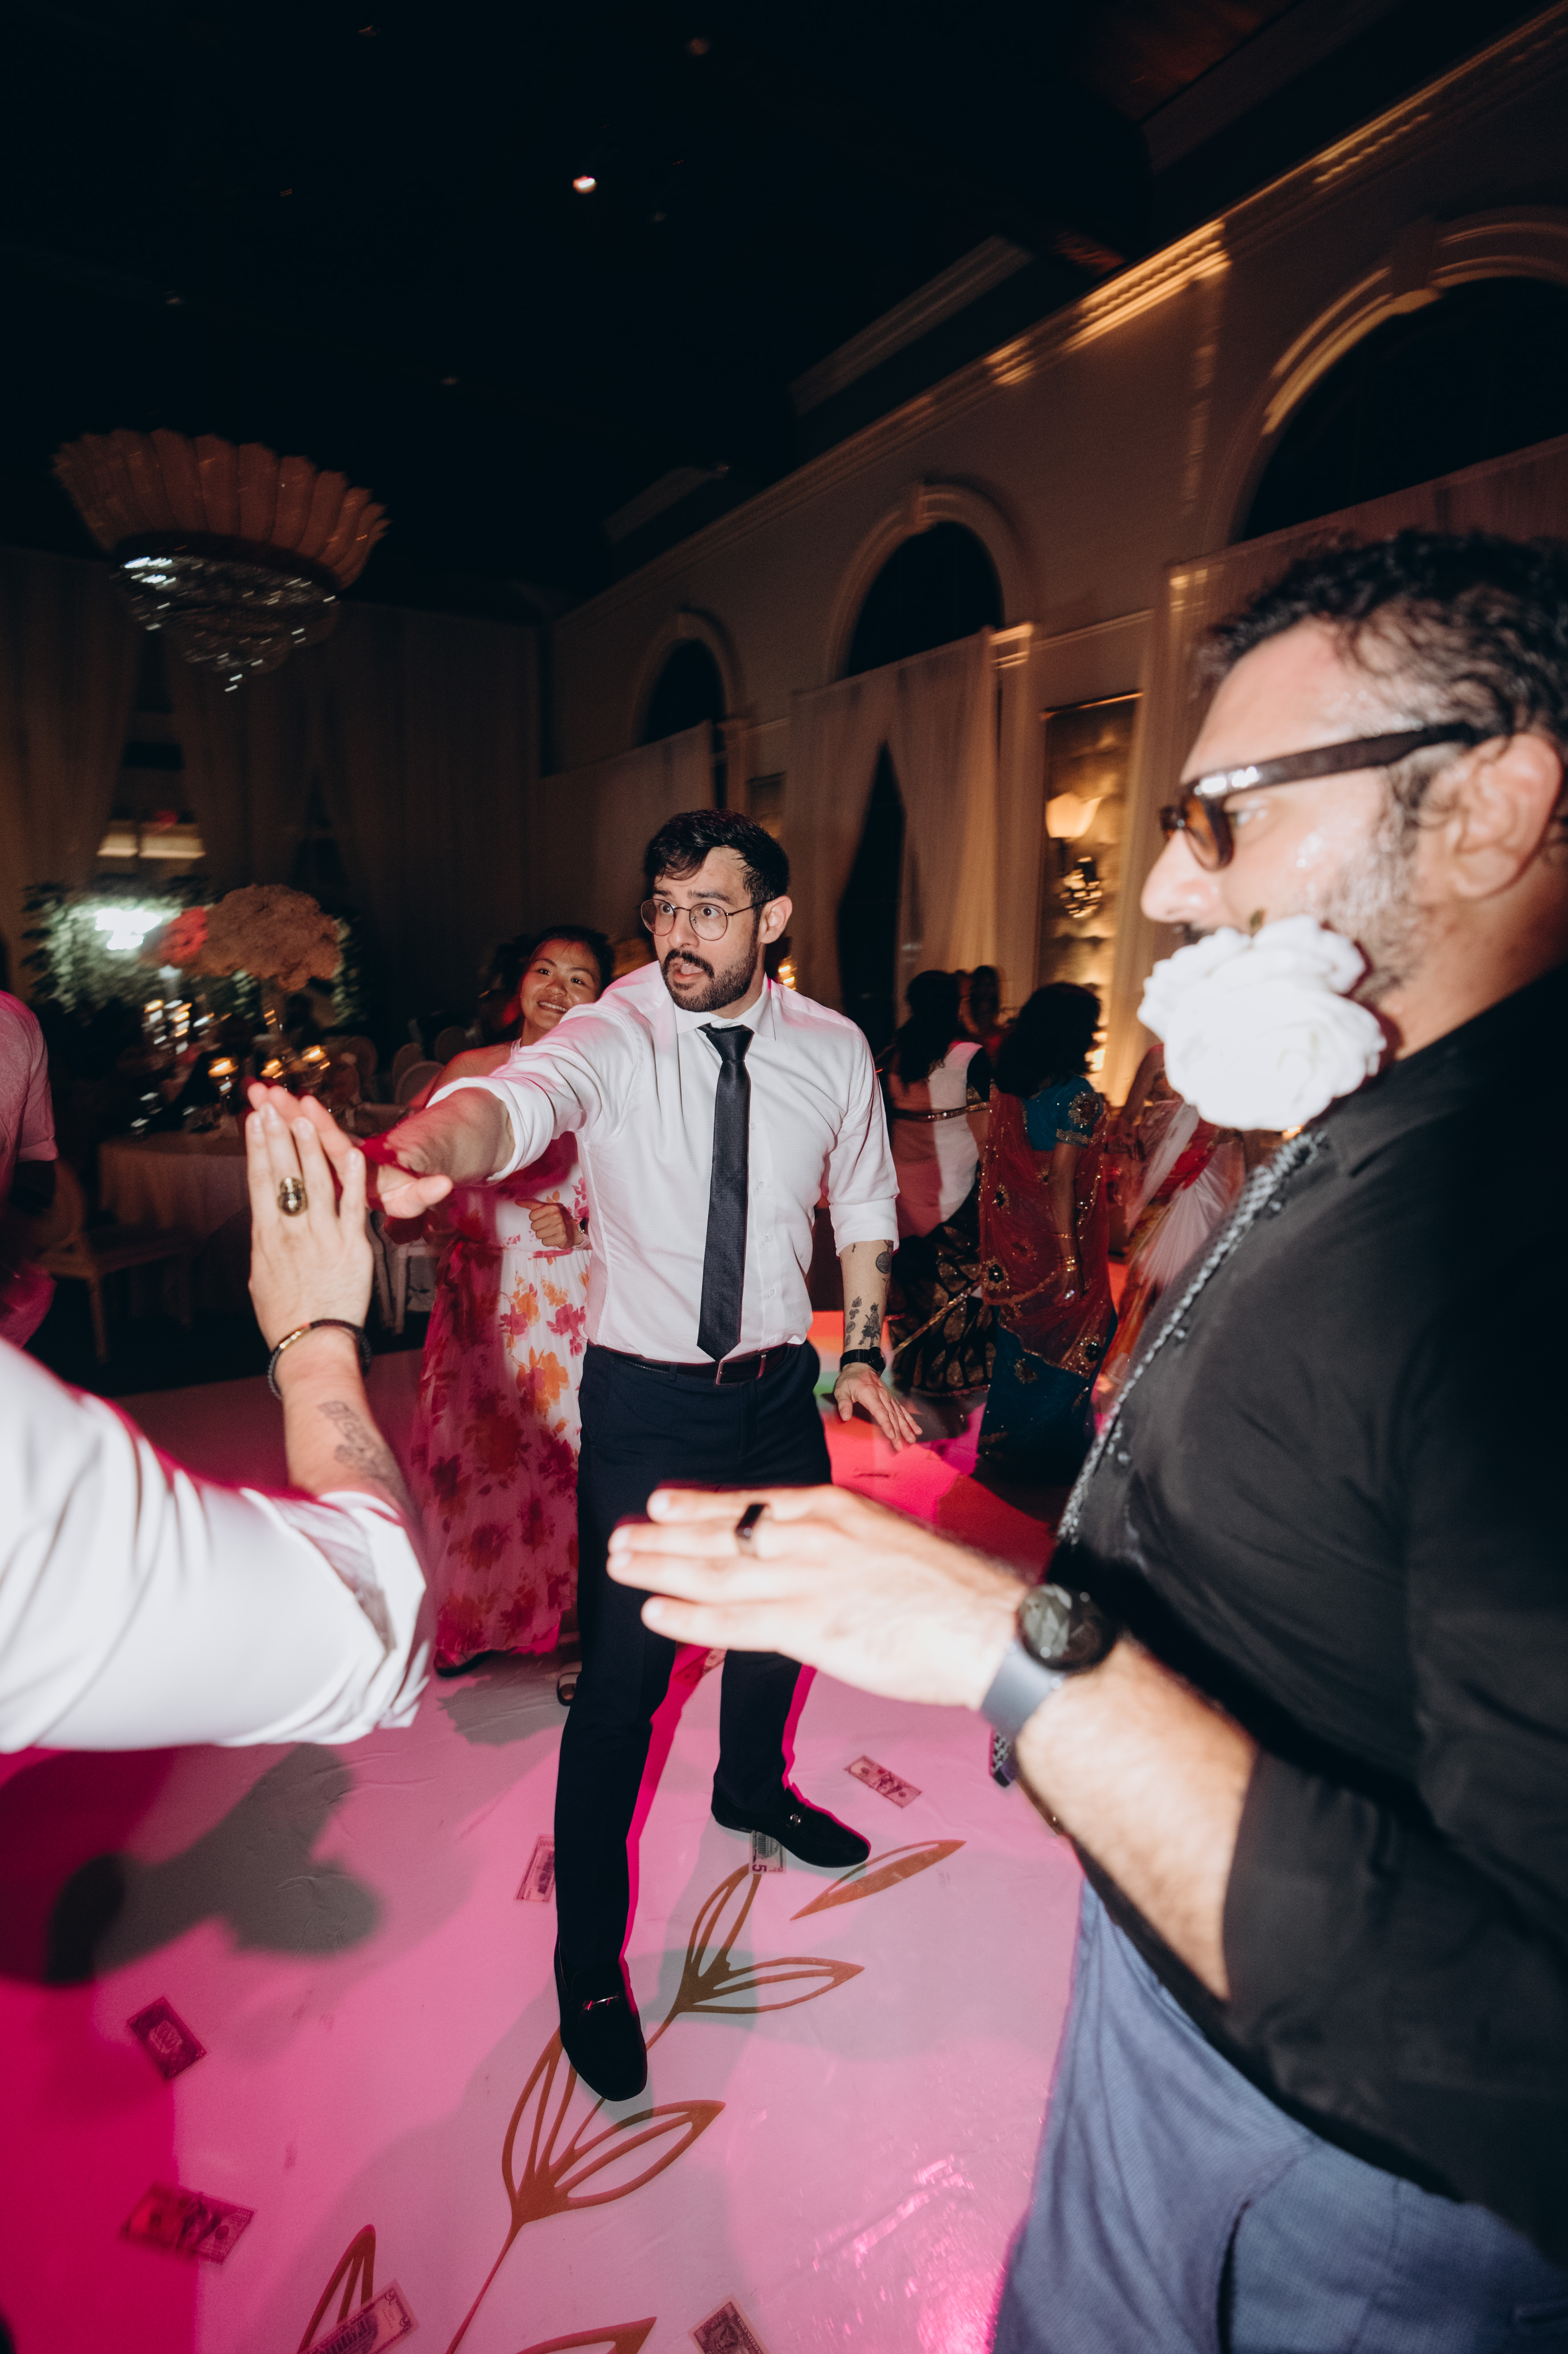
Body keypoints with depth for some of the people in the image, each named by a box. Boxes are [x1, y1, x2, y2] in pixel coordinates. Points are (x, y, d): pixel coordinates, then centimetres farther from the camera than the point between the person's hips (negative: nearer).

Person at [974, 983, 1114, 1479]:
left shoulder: (1005, 1086, 1)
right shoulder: (1078, 1096, -19)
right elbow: (1061, 1181, -22)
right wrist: (1070, 1259, -18)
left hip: (1012, 1240, 7)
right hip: (1054, 1239, -7)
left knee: (1018, 1335, 20)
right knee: (1065, 1343, 10)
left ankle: (1005, 1438, 34)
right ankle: (1049, 1452, 22)